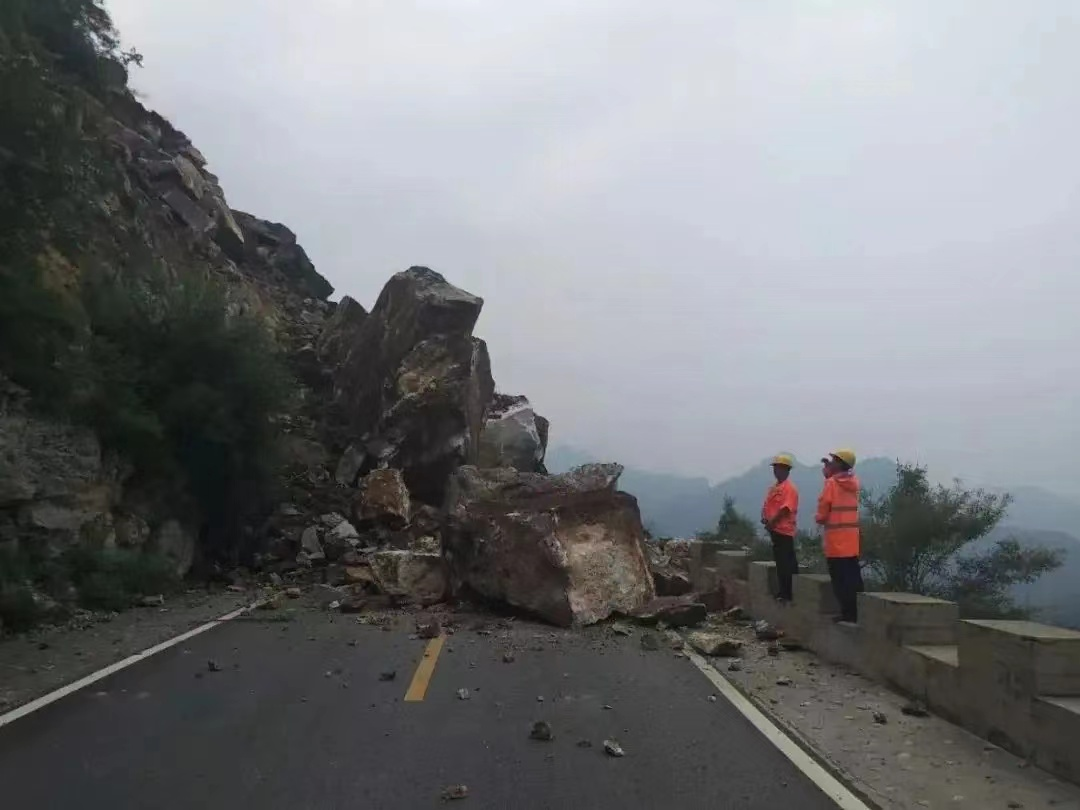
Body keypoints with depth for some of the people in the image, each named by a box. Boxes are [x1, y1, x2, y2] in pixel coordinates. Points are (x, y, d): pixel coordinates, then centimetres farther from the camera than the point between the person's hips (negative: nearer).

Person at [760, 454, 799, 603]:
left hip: (784, 530, -9)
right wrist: (765, 518, -1)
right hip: (775, 529, 9)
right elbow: (767, 505, 18)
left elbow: (785, 509, -20)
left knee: (785, 563, -5)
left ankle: (786, 593, -1)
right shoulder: (773, 488, 17)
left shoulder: (789, 488, -11)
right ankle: (783, 592, 21)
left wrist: (772, 522, -21)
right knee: (781, 561, 14)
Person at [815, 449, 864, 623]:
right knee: (854, 577, 11)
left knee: (840, 579, -2)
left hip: (836, 540, -7)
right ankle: (856, 612, 13)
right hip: (852, 540, 7)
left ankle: (848, 613, -3)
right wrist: (830, 473, 19)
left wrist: (818, 518, 11)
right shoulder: (854, 482, 8)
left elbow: (822, 511, -10)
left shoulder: (831, 483, -11)